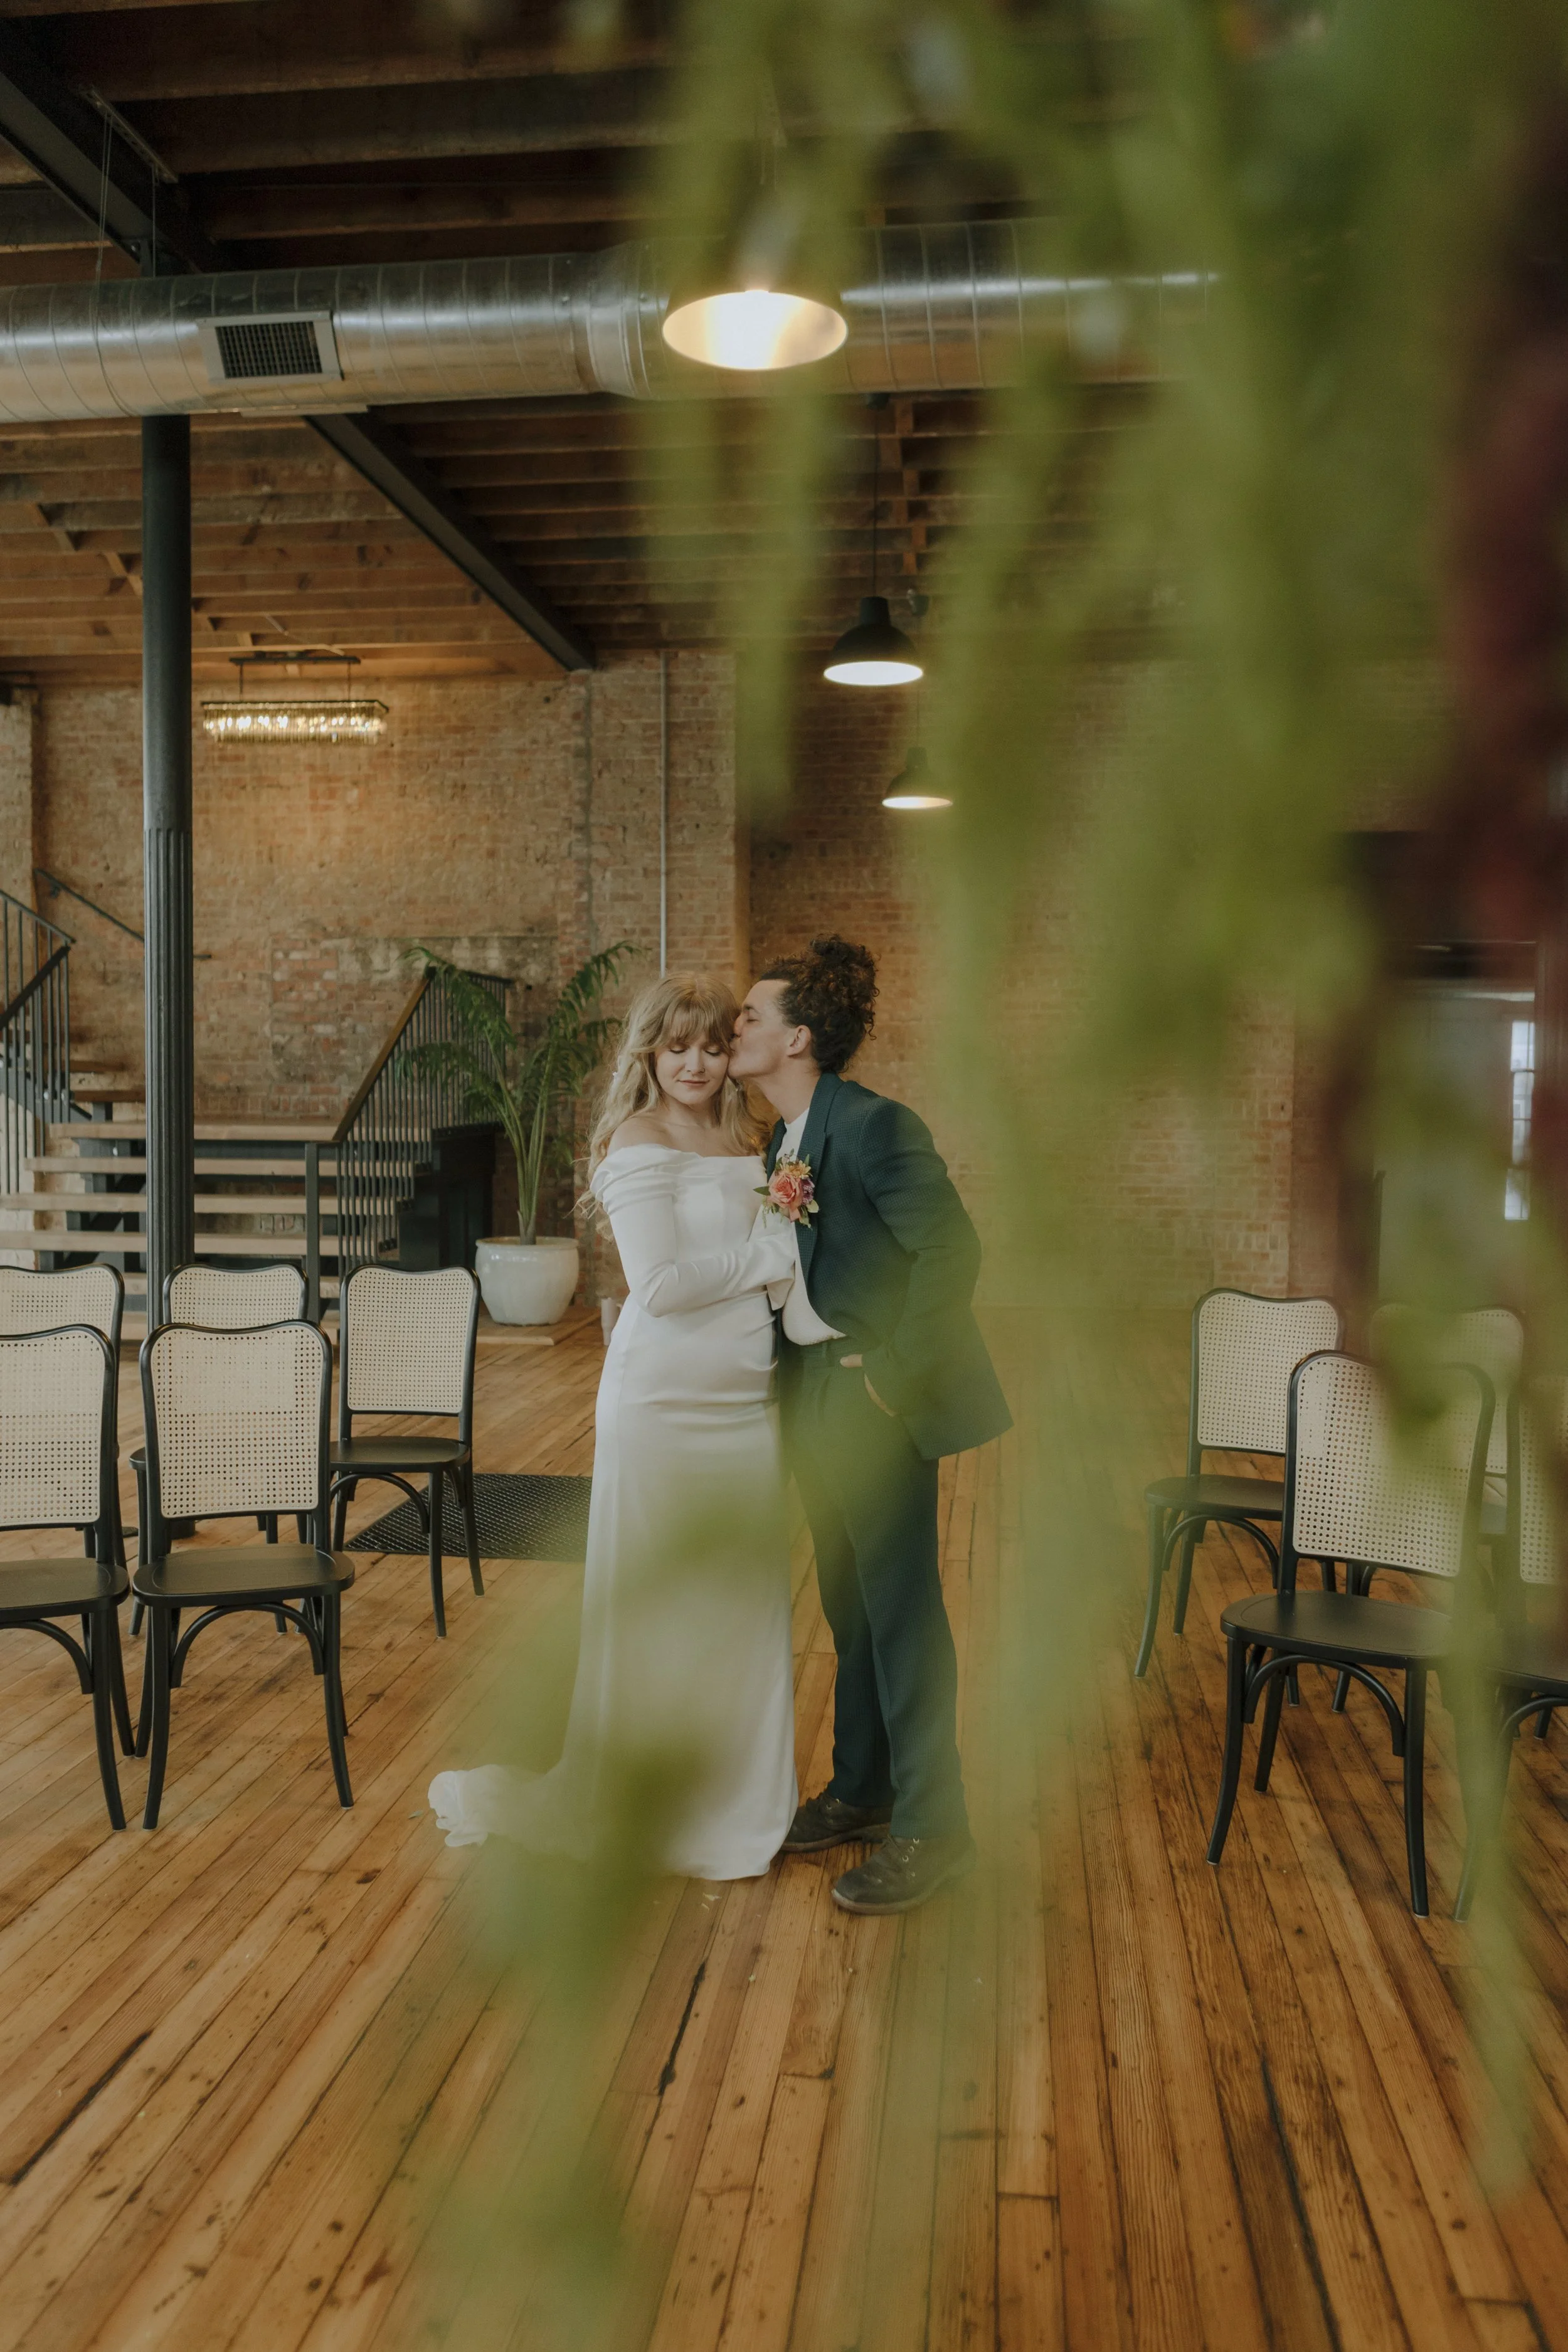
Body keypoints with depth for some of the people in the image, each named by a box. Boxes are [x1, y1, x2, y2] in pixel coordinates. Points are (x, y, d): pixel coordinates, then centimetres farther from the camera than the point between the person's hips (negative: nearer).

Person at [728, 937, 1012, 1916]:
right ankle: (862, 1788, 35)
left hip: (875, 1396, -9)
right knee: (848, 1599, 19)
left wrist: (895, 1371, -19)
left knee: (901, 1603, 1)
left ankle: (930, 1826, 15)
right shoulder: (784, 1137, 9)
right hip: (812, 1389, 9)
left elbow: (953, 1250, -22)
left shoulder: (874, 1125, -19)